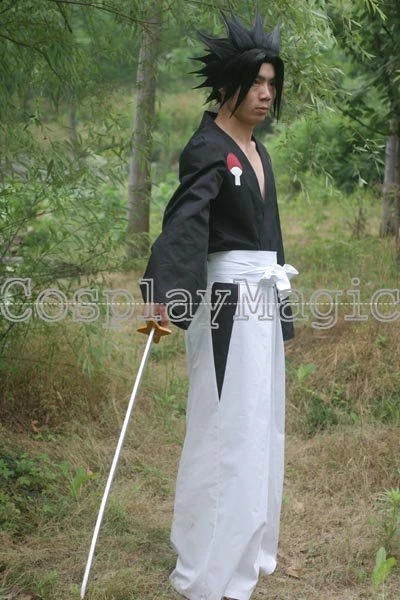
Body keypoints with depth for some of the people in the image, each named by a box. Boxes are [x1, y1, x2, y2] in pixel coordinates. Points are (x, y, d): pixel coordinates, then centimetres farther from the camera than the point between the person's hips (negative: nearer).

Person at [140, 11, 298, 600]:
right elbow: (185, 220, -31)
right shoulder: (208, 149, -13)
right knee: (227, 433, -4)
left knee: (259, 430, 17)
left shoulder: (257, 149, 14)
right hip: (228, 305, -9)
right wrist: (164, 290, -46)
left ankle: (245, 551, 34)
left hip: (261, 305, 9)